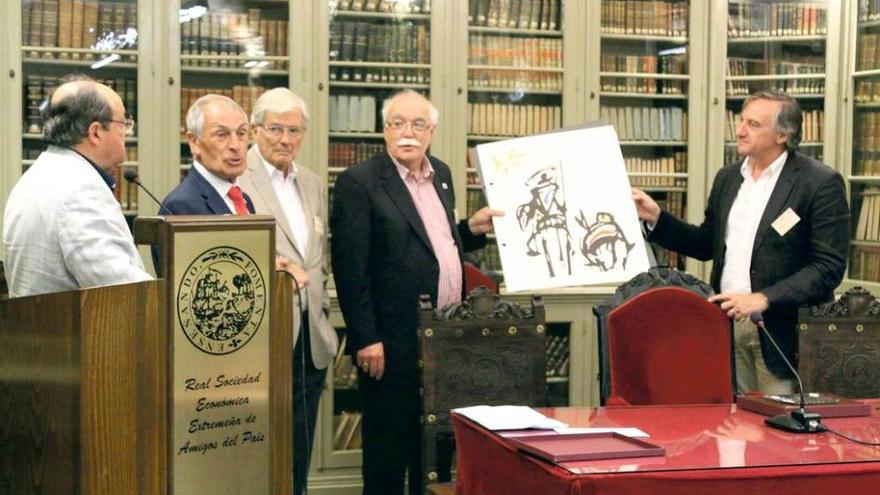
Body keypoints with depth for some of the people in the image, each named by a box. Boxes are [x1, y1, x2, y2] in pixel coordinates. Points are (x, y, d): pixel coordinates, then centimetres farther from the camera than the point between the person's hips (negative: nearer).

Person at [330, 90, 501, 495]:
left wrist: (472, 229, 5)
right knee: (388, 452, 4)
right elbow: (350, 270, -14)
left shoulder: (441, 174, 12)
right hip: (393, 345, -7)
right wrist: (365, 340, -17)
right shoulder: (359, 183, -11)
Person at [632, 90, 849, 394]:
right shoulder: (727, 178, 12)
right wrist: (656, 218, 7)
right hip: (728, 322, 5)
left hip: (782, 331, -5)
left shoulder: (821, 184, -9)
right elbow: (706, 245, 20)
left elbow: (829, 266, -12)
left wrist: (763, 299, -19)